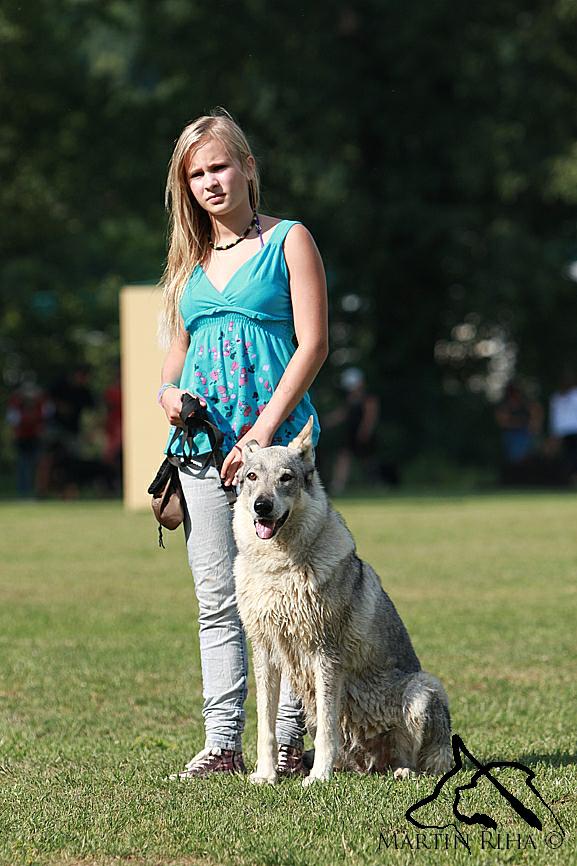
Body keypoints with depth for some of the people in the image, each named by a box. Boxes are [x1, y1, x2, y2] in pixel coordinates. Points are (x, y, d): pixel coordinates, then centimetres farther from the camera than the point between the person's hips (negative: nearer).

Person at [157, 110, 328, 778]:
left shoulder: (288, 240, 2)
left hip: (275, 438, -5)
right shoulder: (190, 258, 18)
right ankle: (222, 743, 5)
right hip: (202, 446, 5)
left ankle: (288, 741, -2)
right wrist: (166, 392, 2)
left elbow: (313, 343, -5)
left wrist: (264, 430, -13)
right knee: (216, 598, 3)